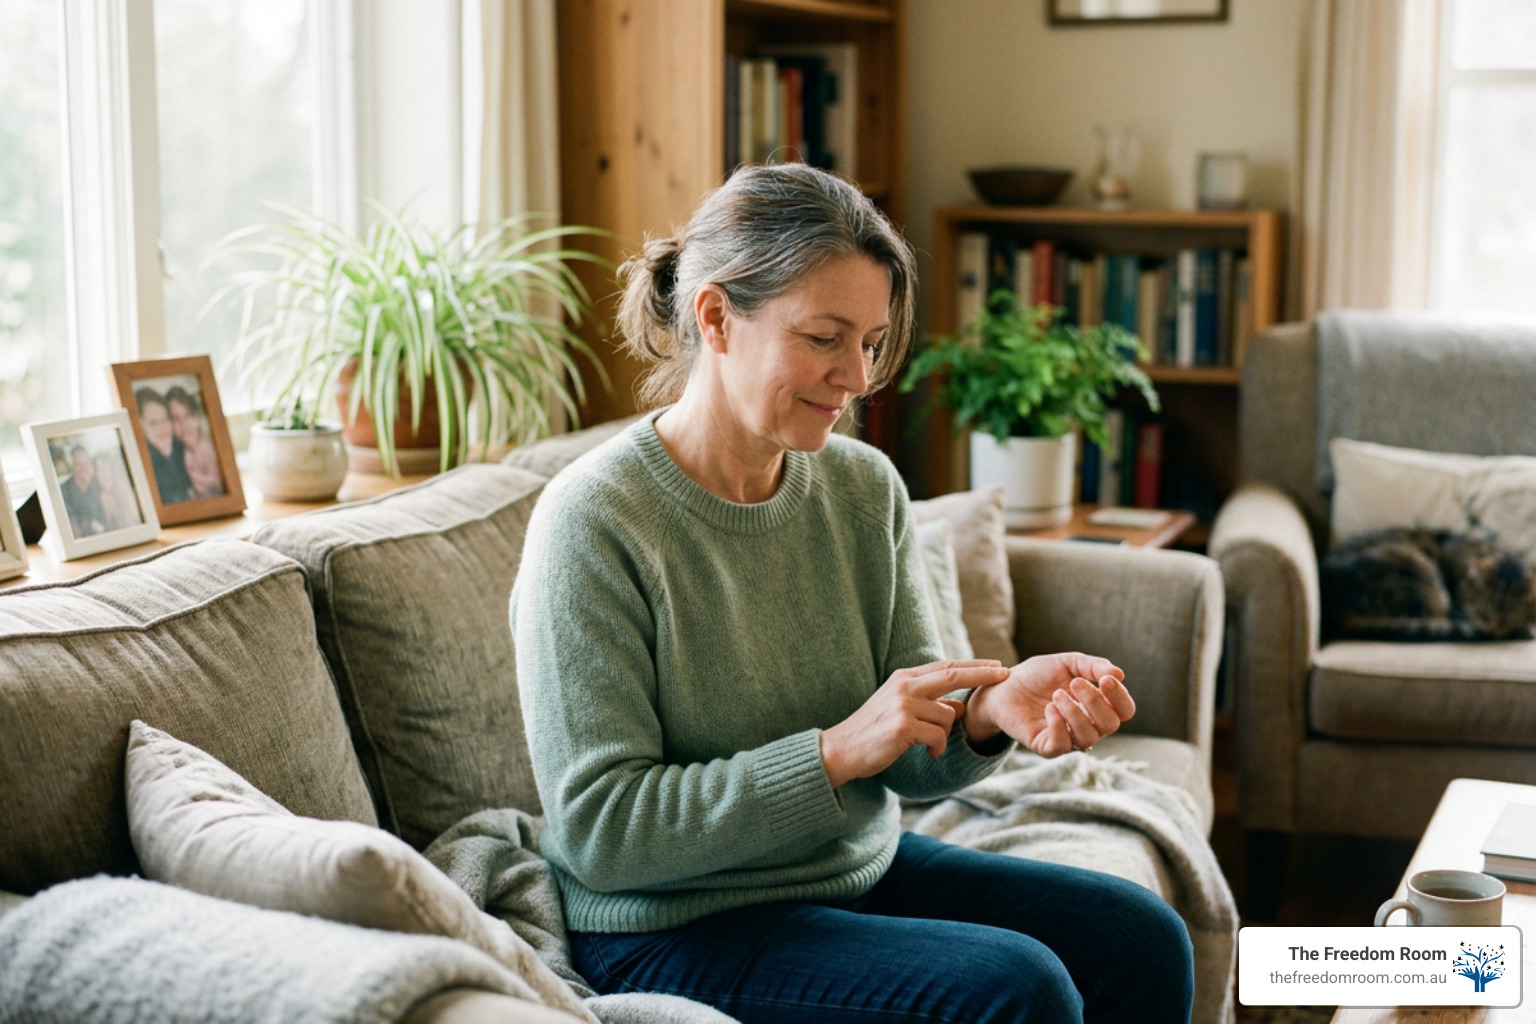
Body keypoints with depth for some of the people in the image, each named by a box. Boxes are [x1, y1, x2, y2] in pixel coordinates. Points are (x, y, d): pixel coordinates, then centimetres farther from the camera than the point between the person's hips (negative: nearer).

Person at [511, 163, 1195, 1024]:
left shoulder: (865, 487, 0)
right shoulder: (592, 524, -20)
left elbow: (910, 762, 2)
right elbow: (597, 831, -21)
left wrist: (988, 713, -22)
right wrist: (838, 752, -27)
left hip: (860, 869, 7)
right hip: (675, 931, -6)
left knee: (1143, 939, -3)